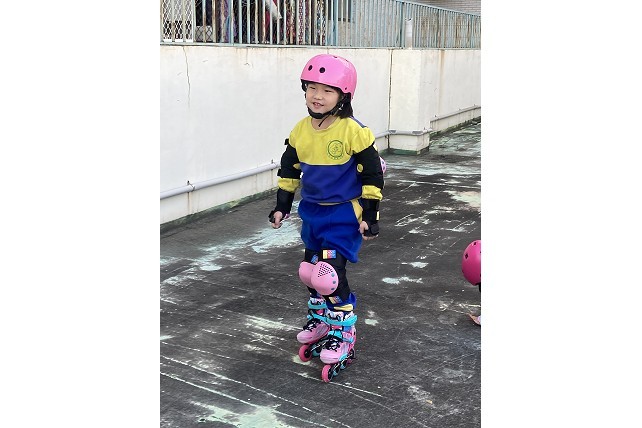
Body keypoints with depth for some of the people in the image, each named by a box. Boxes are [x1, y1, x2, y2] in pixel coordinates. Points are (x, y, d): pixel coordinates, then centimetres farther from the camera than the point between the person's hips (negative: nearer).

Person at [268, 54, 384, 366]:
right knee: (311, 270, 16)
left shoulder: (353, 131, -17)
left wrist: (370, 215, -11)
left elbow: (372, 174, -11)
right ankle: (320, 318, 38)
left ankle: (343, 332, 7)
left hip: (344, 214, -6)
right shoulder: (300, 130, 0)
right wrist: (282, 206, 13)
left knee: (331, 274, -12)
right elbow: (289, 170, 13)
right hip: (312, 212, 7)